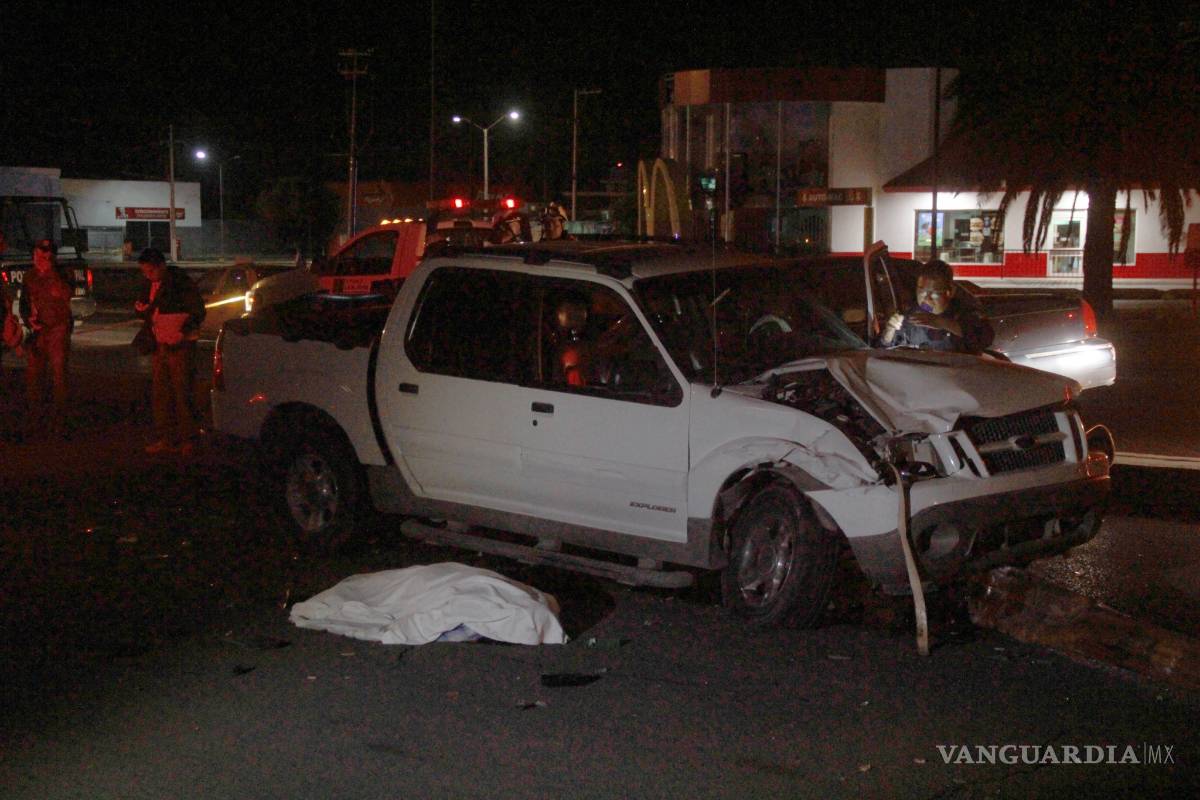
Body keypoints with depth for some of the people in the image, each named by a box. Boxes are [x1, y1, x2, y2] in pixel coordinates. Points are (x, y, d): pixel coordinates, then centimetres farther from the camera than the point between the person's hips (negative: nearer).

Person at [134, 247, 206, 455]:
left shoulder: (181, 282, -10)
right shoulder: (149, 285, 11)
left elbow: (198, 311, -9)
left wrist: (183, 331, -23)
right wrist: (140, 309, -2)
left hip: (180, 345, -7)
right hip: (161, 345, 7)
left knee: (182, 393, -5)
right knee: (159, 393, 8)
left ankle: (187, 440, 2)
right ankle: (166, 438, 16)